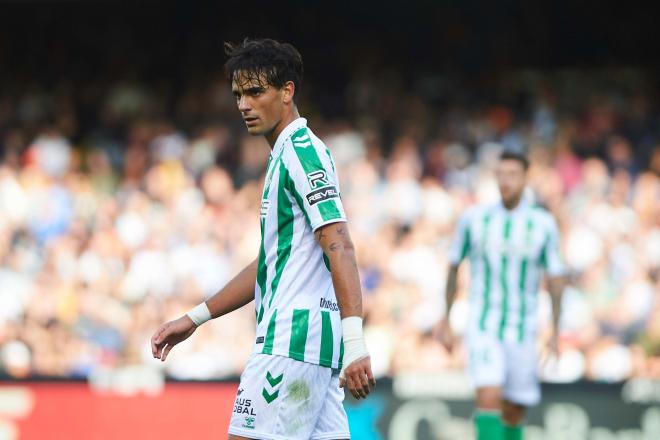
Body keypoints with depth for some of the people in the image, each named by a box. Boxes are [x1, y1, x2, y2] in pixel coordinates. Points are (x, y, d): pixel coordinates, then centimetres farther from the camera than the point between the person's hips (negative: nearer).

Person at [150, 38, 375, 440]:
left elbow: (339, 247, -20)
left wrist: (355, 342, -29)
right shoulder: (286, 156, 22)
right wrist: (195, 319, 28)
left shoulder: (302, 153, -9)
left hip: (293, 339, -10)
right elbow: (270, 264, 28)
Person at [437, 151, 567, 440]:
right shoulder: (474, 219, 0)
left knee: (513, 413, 7)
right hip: (482, 327, -1)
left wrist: (555, 332, 1)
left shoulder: (543, 224, 0)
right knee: (488, 397, -21)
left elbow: (555, 279, 5)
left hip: (522, 330, 1)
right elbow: (453, 267, 11)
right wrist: (446, 319, 12)